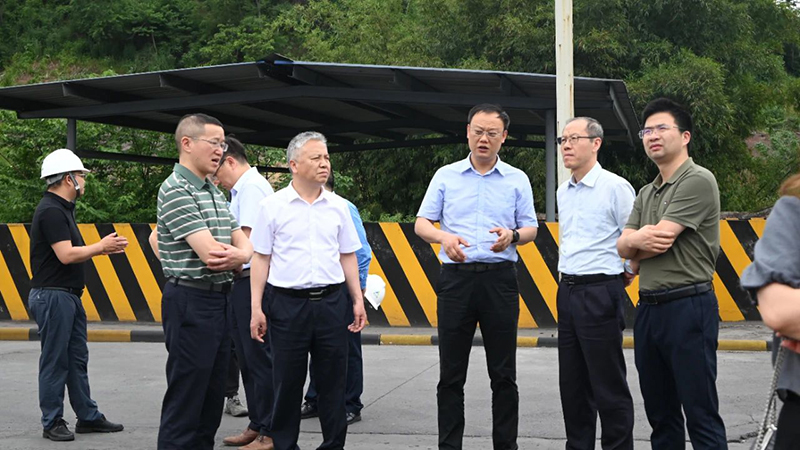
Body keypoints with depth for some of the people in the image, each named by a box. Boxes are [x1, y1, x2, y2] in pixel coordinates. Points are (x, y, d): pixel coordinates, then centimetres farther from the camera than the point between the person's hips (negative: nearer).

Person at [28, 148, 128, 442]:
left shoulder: (62, 209, 15)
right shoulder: (51, 211, -16)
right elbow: (66, 255, -22)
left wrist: (102, 248, 9)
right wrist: (101, 246, -10)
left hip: (69, 296, 10)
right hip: (53, 296, -10)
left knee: (77, 359, 13)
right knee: (55, 361, -1)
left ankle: (88, 417, 20)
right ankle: (52, 423, 8)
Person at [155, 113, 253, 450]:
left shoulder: (215, 192, 15)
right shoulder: (176, 190, -13)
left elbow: (244, 245, 11)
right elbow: (210, 251, -22)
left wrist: (239, 255, -13)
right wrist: (236, 254, -2)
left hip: (219, 299, 9)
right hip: (191, 302, -9)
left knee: (213, 395, 14)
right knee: (185, 399, -2)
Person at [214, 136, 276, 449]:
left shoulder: (252, 187, -13)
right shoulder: (242, 189, 16)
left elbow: (247, 240, -20)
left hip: (252, 282, -10)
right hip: (241, 282, 10)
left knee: (258, 358, -3)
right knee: (246, 356, 16)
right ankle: (257, 424, 26)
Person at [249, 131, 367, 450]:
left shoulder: (338, 206, 8)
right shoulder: (273, 205, 0)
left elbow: (347, 256, 13)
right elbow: (260, 259, 0)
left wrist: (358, 300, 7)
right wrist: (256, 308, -5)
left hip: (332, 302, 2)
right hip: (287, 303, -2)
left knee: (332, 381, 7)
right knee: (287, 384, 6)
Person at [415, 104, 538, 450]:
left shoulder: (517, 179, 8)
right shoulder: (446, 176, 7)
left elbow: (530, 229, 8)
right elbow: (421, 224, 6)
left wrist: (512, 235, -14)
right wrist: (444, 237, -15)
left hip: (500, 279, 0)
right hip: (456, 278, 0)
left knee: (504, 375, 4)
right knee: (451, 375, 4)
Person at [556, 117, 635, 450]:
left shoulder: (616, 187, -10)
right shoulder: (563, 192, 13)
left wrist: (622, 276, 2)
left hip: (600, 293, -7)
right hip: (567, 292, 8)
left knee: (608, 386, -1)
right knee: (572, 384, 13)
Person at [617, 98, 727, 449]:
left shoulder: (698, 181, -9)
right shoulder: (646, 193, 17)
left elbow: (660, 238, -17)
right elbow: (623, 247, 6)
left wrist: (635, 248, 2)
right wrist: (638, 241, -14)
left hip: (688, 308, -8)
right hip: (648, 309, 8)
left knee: (701, 415, -4)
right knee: (660, 414, 14)